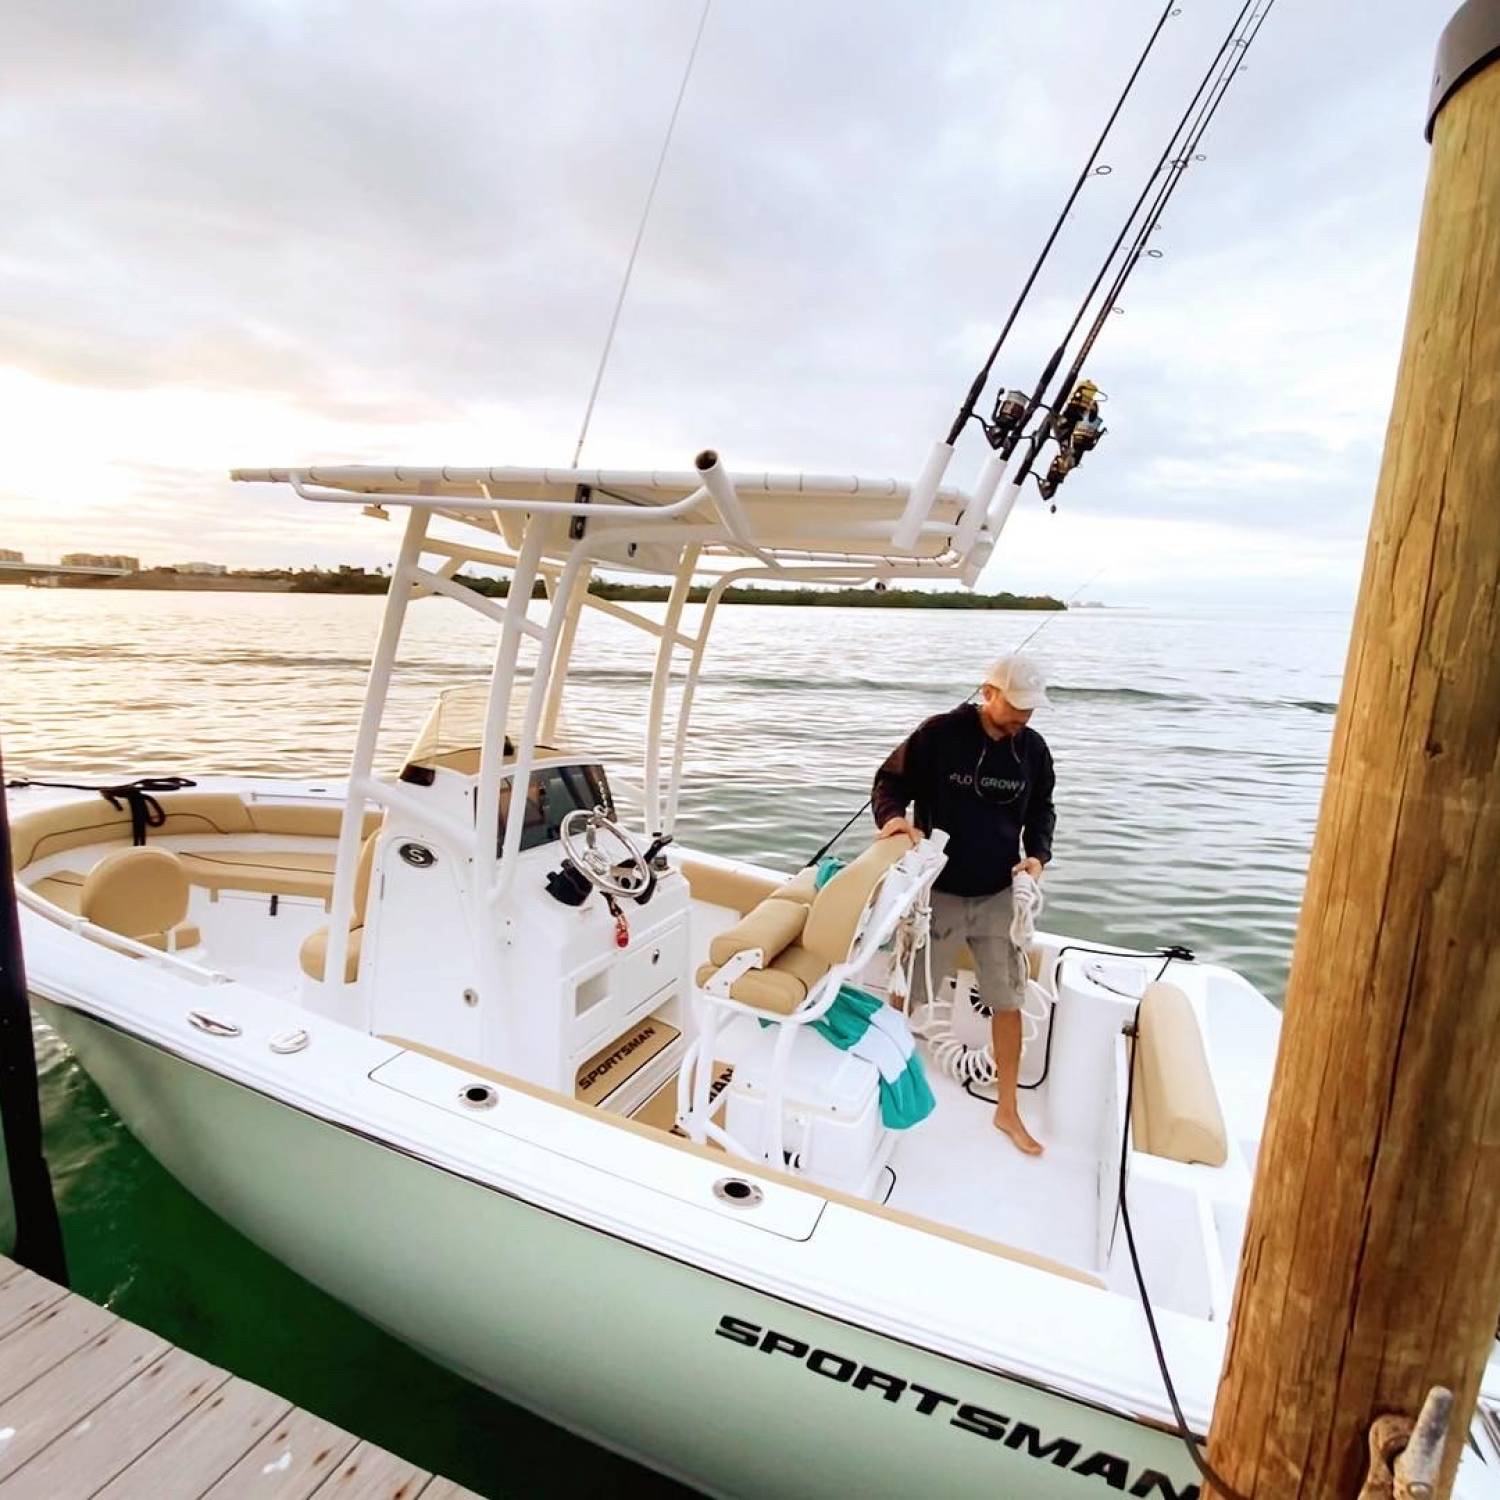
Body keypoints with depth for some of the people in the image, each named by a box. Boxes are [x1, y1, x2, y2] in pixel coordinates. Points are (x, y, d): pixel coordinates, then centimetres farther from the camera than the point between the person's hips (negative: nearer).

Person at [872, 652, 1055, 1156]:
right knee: (908, 994, 9)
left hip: (998, 896, 3)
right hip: (938, 892, -3)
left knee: (1008, 1002, 10)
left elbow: (1041, 810, 13)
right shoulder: (939, 733, -14)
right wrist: (894, 816, -25)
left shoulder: (1032, 748, -1)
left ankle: (1008, 1110, 29)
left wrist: (1037, 853, -4)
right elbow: (890, 780, -5)